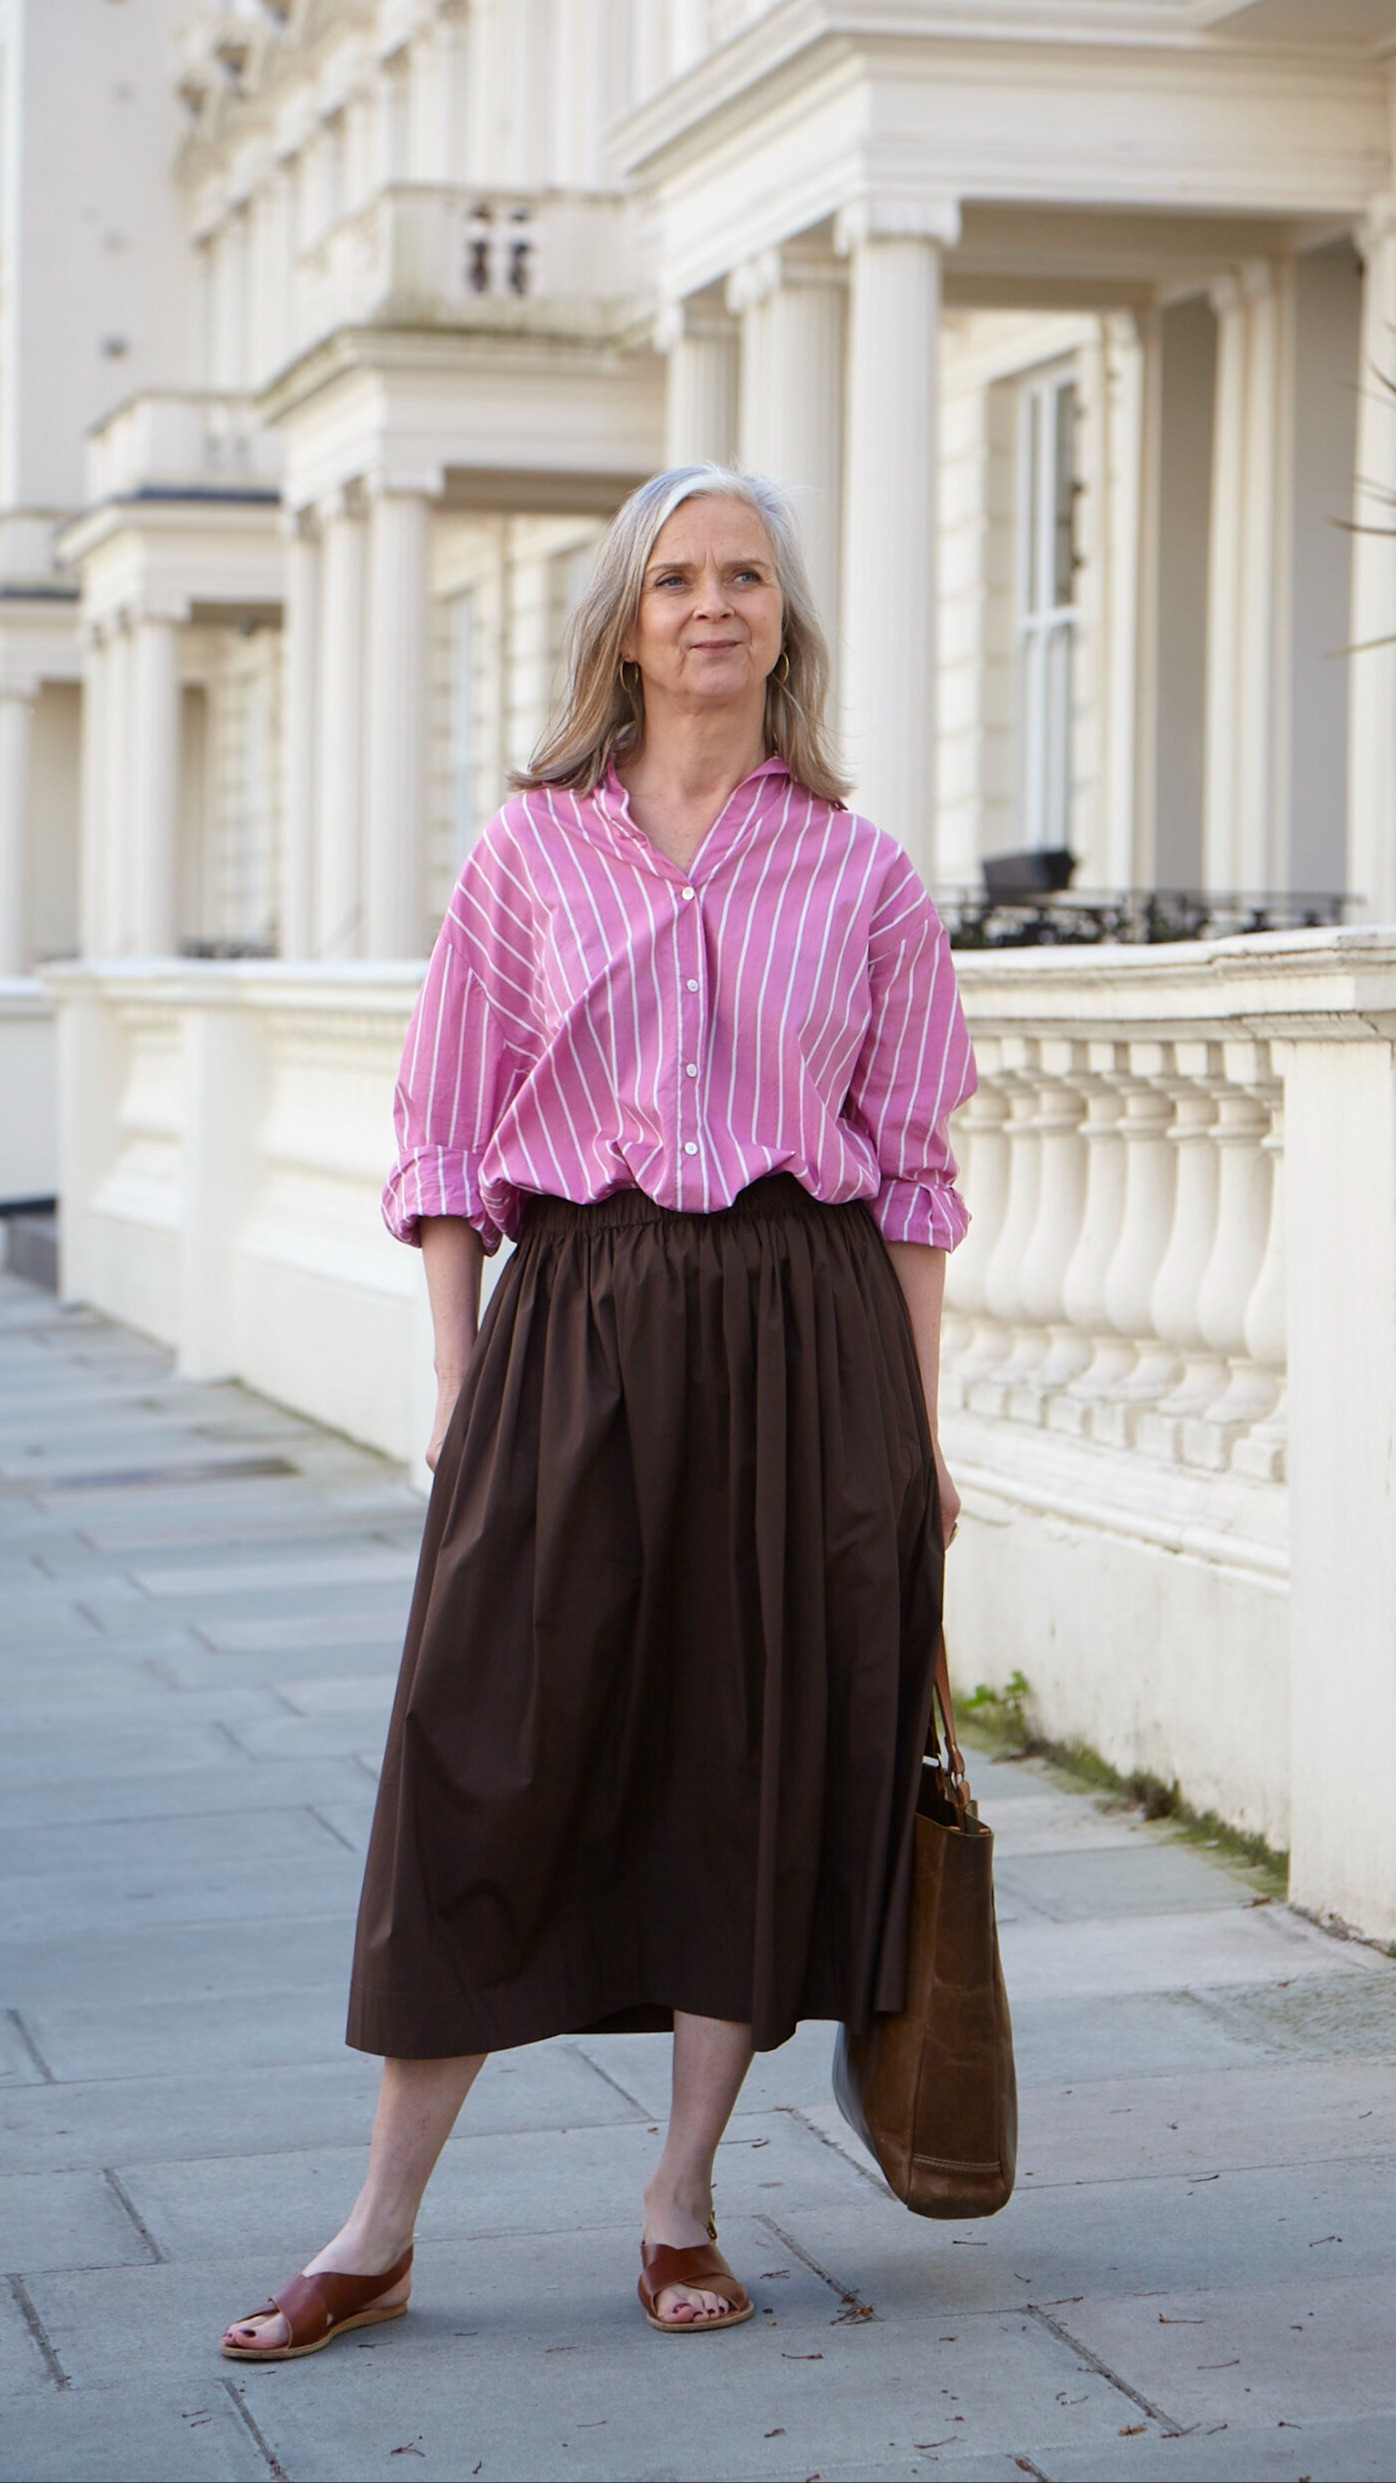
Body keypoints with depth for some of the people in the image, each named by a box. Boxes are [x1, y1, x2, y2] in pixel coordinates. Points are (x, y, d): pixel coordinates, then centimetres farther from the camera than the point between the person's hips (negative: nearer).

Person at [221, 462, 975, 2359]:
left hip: (804, 1340, 1)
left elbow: (914, 1167, 7)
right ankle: (379, 2236, 7)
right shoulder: (533, 853, 5)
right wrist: (457, 1370, 0)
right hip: (574, 1325, -1)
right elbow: (452, 1138, 7)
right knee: (497, 1757, -1)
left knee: (766, 1755, 4)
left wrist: (920, 1428, 4)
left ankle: (680, 2204, 19)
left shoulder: (859, 874, 5)